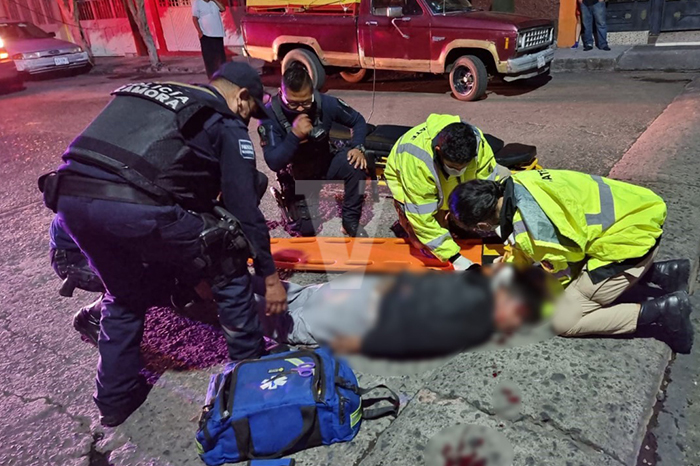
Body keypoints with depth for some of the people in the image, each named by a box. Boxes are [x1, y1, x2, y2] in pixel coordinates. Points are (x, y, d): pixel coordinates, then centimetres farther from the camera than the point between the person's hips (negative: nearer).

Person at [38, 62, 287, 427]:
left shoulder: (144, 93, 30)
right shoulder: (226, 123, 10)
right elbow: (244, 206, 4)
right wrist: (270, 275, 15)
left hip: (68, 195, 7)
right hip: (136, 208, -7)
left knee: (125, 294, 30)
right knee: (229, 270, 16)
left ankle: (115, 398, 39)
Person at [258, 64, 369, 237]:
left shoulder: (325, 103, -18)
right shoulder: (270, 115, -25)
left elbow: (358, 121, -2)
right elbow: (273, 163, -30)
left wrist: (358, 148, -20)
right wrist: (295, 135, -43)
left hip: (325, 164, 3)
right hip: (298, 177, -2)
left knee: (355, 163, -28)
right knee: (308, 228, -18)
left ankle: (350, 220, -9)